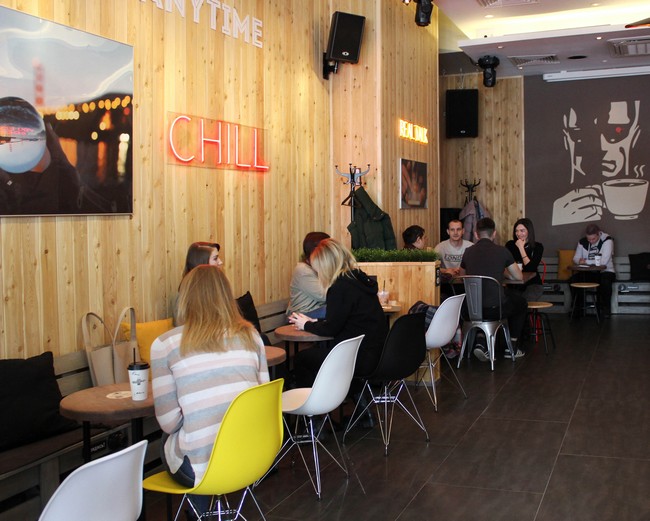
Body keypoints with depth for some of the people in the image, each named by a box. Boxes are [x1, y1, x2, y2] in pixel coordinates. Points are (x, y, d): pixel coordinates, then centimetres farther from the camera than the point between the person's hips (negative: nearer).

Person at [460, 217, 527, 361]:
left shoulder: (468, 252, 4)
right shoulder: (502, 251, -4)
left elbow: (462, 275, 23)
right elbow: (519, 277, 10)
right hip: (495, 309, -3)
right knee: (521, 303, 28)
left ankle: (481, 342, 20)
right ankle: (512, 347, 32)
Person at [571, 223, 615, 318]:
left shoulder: (607, 240, -14)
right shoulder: (582, 242, 1)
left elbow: (604, 261, -25)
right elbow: (576, 258, 5)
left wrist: (586, 261, -21)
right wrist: (579, 260, -20)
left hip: (605, 271, -4)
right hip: (588, 272, 4)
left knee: (605, 281, -36)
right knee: (574, 279, -23)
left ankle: (605, 309, -13)